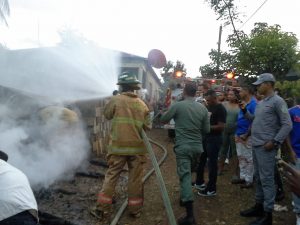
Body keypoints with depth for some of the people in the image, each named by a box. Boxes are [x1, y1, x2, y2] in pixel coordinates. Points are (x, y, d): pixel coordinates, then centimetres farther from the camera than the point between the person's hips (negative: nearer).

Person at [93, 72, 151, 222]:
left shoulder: (115, 100, -6)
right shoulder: (142, 104, 2)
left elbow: (107, 114, 10)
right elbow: (147, 126, 4)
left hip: (118, 146, -1)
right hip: (137, 147, 2)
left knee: (111, 176, 9)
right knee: (135, 179, 11)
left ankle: (103, 210, 14)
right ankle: (135, 209, 23)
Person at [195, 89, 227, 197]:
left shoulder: (220, 109, -15)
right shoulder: (208, 107, 10)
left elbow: (221, 126, -21)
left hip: (214, 139, -8)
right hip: (205, 137, 9)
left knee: (212, 163, 1)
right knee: (201, 160, 17)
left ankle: (211, 189, 13)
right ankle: (199, 182, 35)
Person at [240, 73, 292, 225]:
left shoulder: (277, 101, -10)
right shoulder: (260, 103, 14)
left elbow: (287, 125, -14)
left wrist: (274, 142, -16)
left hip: (266, 147, -8)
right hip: (255, 145, 9)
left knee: (266, 179, -2)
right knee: (258, 178, 16)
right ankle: (259, 206, 30)